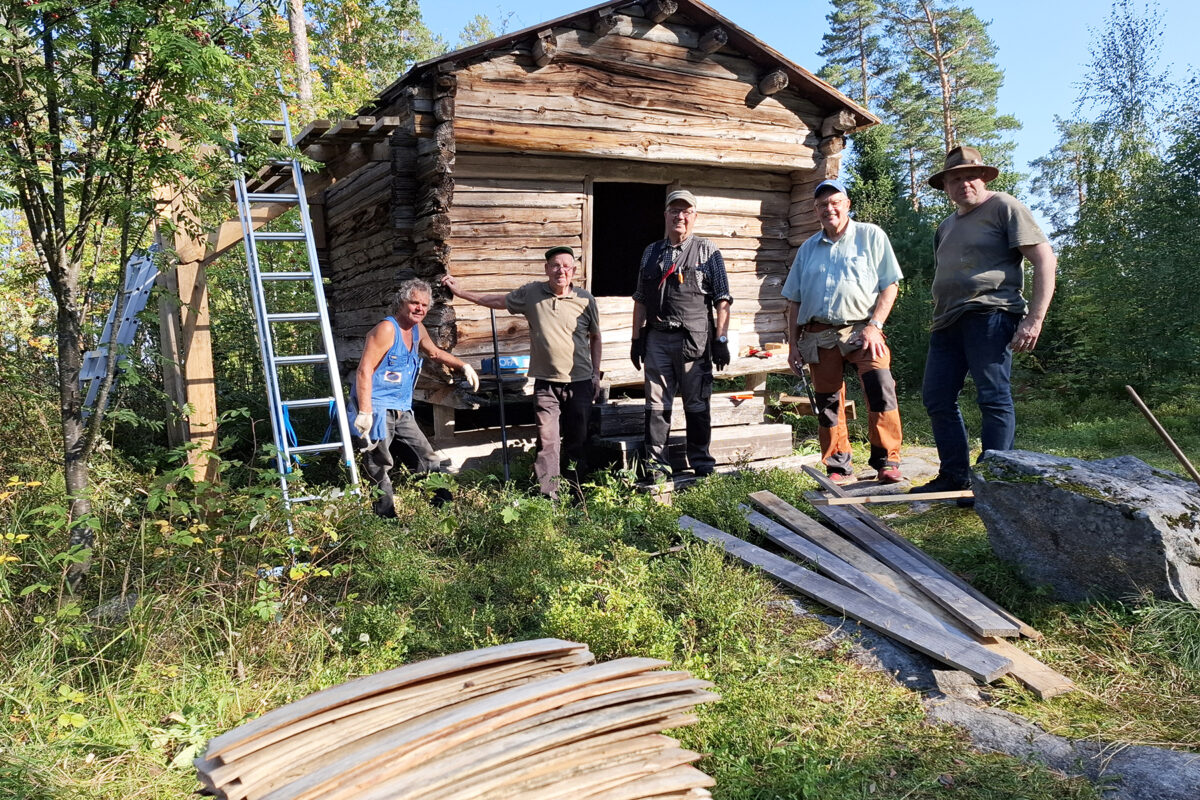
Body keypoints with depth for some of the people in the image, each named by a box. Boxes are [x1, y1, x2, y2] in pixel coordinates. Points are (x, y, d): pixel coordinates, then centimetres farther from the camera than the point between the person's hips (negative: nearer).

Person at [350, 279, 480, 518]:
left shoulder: (417, 330, 13)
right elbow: (364, 371, -19)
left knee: (429, 462, 7)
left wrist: (463, 366, 28)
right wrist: (364, 413, -25)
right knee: (379, 472, -6)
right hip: (377, 411, -9)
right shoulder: (387, 329, -13)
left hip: (402, 413, 9)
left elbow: (434, 353, 35)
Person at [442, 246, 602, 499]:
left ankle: (575, 493, 21)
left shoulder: (585, 300, 0)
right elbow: (497, 300, 15)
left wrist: (596, 374, 9)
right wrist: (459, 291, 16)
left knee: (576, 441, 9)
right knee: (547, 441, -5)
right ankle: (548, 496, 0)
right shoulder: (531, 293, 1)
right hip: (545, 382, 0)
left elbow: (595, 338, 11)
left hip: (579, 382, 0)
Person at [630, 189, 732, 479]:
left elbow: (722, 300, 0)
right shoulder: (651, 253, 14)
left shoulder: (707, 251, 4)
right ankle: (656, 463, 13)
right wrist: (636, 339, 10)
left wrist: (720, 339, -7)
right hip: (657, 338, 3)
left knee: (697, 405, 5)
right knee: (656, 404, 5)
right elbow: (641, 300, 16)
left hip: (694, 340, -3)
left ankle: (702, 463, 15)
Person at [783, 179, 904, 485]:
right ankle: (839, 470, 16)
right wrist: (793, 344, 10)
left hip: (860, 329, -3)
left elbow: (890, 285, 0)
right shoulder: (808, 249, 16)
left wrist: (875, 325, -11)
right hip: (818, 335, 4)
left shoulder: (871, 236, 5)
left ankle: (887, 462, -15)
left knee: (880, 386, -24)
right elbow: (794, 301, 17)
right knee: (827, 405, 5)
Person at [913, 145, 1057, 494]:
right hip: (948, 321, 9)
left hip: (990, 314, -8)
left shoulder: (1004, 207, 1)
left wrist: (1035, 318, -15)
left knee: (993, 397, -9)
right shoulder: (946, 226, 24)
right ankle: (954, 475, 17)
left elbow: (1045, 259, -7)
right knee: (936, 399, 7)